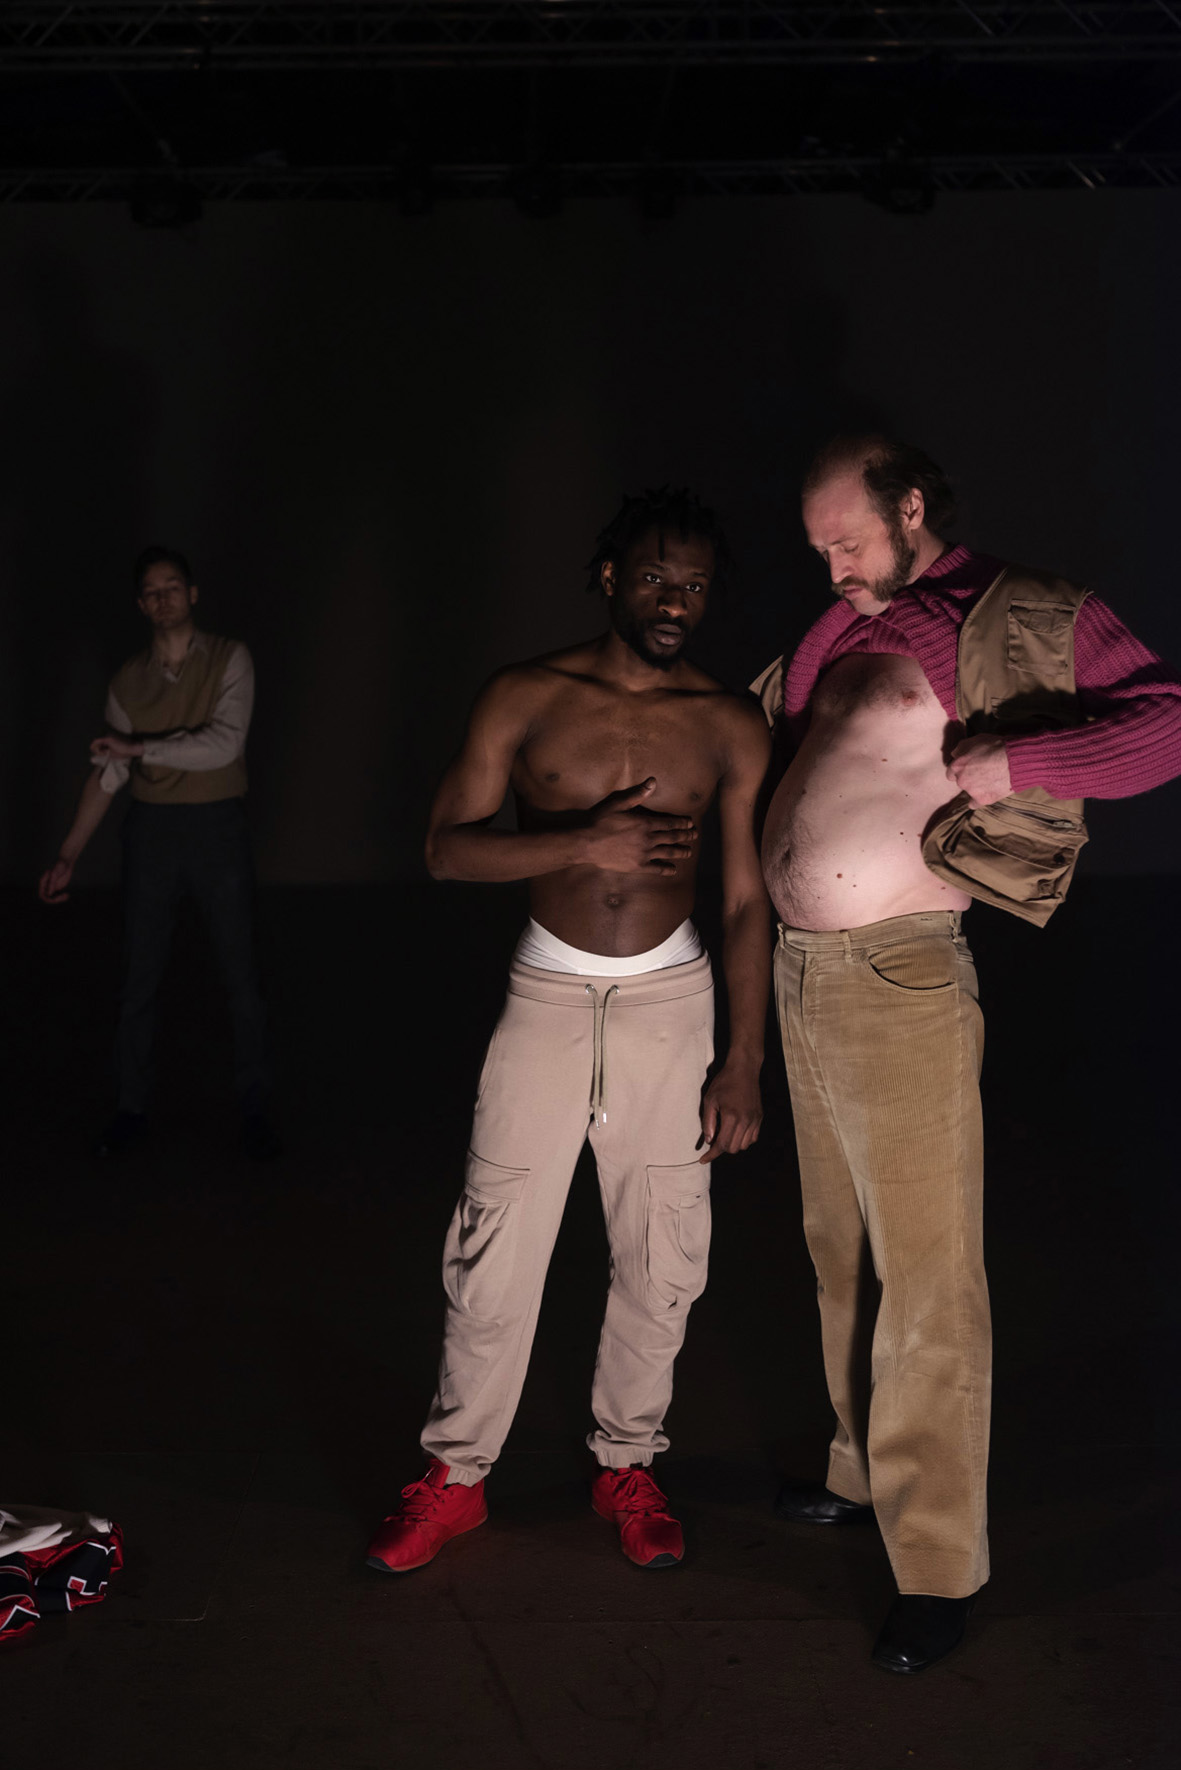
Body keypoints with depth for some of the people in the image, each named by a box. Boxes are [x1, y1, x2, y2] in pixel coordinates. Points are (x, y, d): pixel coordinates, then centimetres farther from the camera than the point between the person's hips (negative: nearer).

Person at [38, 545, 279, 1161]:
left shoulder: (229, 659, -4)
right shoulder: (129, 680, 5)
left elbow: (223, 743, -17)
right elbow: (106, 773, 5)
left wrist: (135, 746, -14)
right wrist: (68, 855, 0)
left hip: (219, 830, -2)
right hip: (151, 832, 3)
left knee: (241, 978, 1)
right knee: (139, 978, 6)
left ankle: (255, 1111, 11)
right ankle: (131, 1106, 17)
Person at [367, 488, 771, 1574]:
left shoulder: (732, 729, 0)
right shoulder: (526, 700, -3)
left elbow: (748, 903, 1)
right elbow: (447, 848, -6)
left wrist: (744, 1064, -3)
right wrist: (585, 843, -20)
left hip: (671, 999, 1)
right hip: (547, 995, -1)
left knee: (662, 1251, 7)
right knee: (495, 1245, 1)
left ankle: (627, 1464, 28)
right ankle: (456, 1475, 19)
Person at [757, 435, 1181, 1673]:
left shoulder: (1018, 620, -7)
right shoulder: (846, 628, 15)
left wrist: (1011, 762, -23)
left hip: (898, 984, -8)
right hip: (799, 974, 8)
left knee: (925, 1281, 0)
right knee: (840, 1254, 18)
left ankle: (938, 1564, 11)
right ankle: (867, 1470, 36)